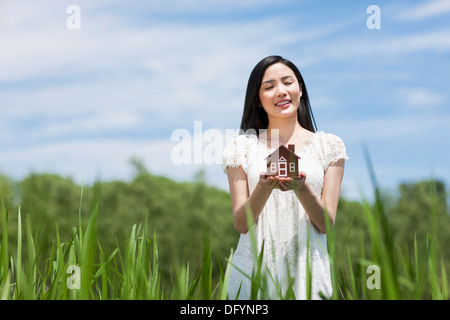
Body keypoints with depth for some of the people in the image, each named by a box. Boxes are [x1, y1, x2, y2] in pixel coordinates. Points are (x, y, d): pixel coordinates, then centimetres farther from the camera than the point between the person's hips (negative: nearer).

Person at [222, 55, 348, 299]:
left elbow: (326, 224, 0)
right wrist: (265, 187, -20)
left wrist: (301, 188, -19)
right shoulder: (241, 146, 5)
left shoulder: (329, 146, 6)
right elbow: (241, 224, -1)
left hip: (307, 269, 0)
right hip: (255, 269, 0)